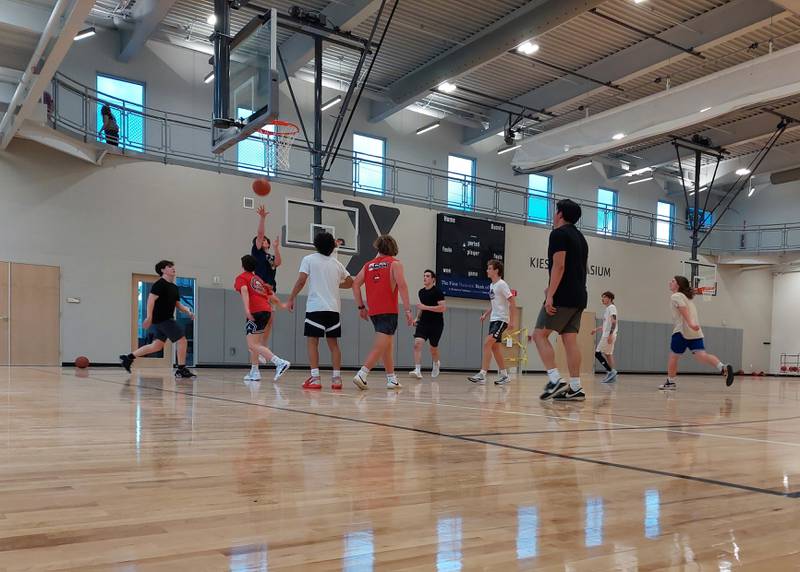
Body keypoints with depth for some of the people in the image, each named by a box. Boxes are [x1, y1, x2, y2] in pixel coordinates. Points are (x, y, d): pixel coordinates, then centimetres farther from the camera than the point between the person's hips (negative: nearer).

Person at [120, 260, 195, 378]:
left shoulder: (174, 287, 17)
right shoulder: (160, 284, -9)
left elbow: (177, 304, 23)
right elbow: (151, 299, -17)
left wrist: (188, 312, 5)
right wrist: (149, 317, -24)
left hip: (166, 319, 9)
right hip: (161, 319, -9)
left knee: (157, 346, 12)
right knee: (182, 341, -9)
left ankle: (128, 358, 18)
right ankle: (181, 370, -3)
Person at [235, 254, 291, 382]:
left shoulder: (241, 277, 8)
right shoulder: (258, 279, 27)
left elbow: (244, 291, -13)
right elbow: (272, 296, 30)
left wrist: (247, 309, -27)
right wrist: (281, 305, 50)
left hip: (256, 312, -8)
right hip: (266, 310, 8)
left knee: (253, 345, -12)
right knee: (253, 343, 21)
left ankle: (280, 363, -27)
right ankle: (254, 373, 23)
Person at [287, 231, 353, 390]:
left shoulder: (309, 259, 2)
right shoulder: (336, 263, 14)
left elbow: (301, 281, -8)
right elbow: (350, 282, 22)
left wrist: (291, 299, 0)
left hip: (315, 307, -4)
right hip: (333, 308, 4)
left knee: (312, 342, 0)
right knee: (333, 343, 9)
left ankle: (315, 378, -8)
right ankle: (337, 378, 5)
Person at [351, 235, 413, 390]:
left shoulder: (368, 265, 13)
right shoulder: (394, 263, 0)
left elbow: (355, 284, 5)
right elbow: (402, 285, -12)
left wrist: (361, 307, 11)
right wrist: (408, 310, -13)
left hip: (373, 312, 6)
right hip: (389, 311, -6)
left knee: (388, 345, 17)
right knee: (380, 346, -8)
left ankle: (392, 379, 22)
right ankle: (361, 375, -20)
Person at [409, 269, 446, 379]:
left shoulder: (437, 291, -11)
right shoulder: (421, 292, 9)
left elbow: (443, 308, -20)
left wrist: (426, 307, -24)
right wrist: (417, 318, 13)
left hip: (436, 324, -4)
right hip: (423, 322, 4)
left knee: (433, 347, 10)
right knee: (417, 344, -17)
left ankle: (436, 364, 43)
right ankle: (417, 370, -22)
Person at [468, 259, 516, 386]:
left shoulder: (502, 284, -13)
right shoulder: (491, 285, 13)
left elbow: (512, 303, -15)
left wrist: (512, 321, -19)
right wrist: (486, 314, 14)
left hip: (501, 319, -9)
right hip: (493, 319, 9)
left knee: (487, 343, -18)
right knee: (495, 347, 11)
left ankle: (482, 375, -20)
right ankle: (504, 375, 21)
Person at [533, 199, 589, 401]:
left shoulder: (559, 233, -6)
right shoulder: (580, 237, 21)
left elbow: (559, 266, -16)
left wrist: (550, 295, -20)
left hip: (563, 297, -8)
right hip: (579, 297, 8)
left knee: (540, 334, -4)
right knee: (570, 339, 5)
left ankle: (555, 380, -14)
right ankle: (575, 388, 1)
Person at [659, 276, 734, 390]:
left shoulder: (676, 296, 0)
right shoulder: (687, 298, 28)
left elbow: (683, 309, -17)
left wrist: (690, 324, -30)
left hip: (682, 331, -7)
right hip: (695, 333, 7)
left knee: (673, 356, 7)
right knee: (701, 355, -8)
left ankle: (671, 382, 14)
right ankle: (723, 368, -30)